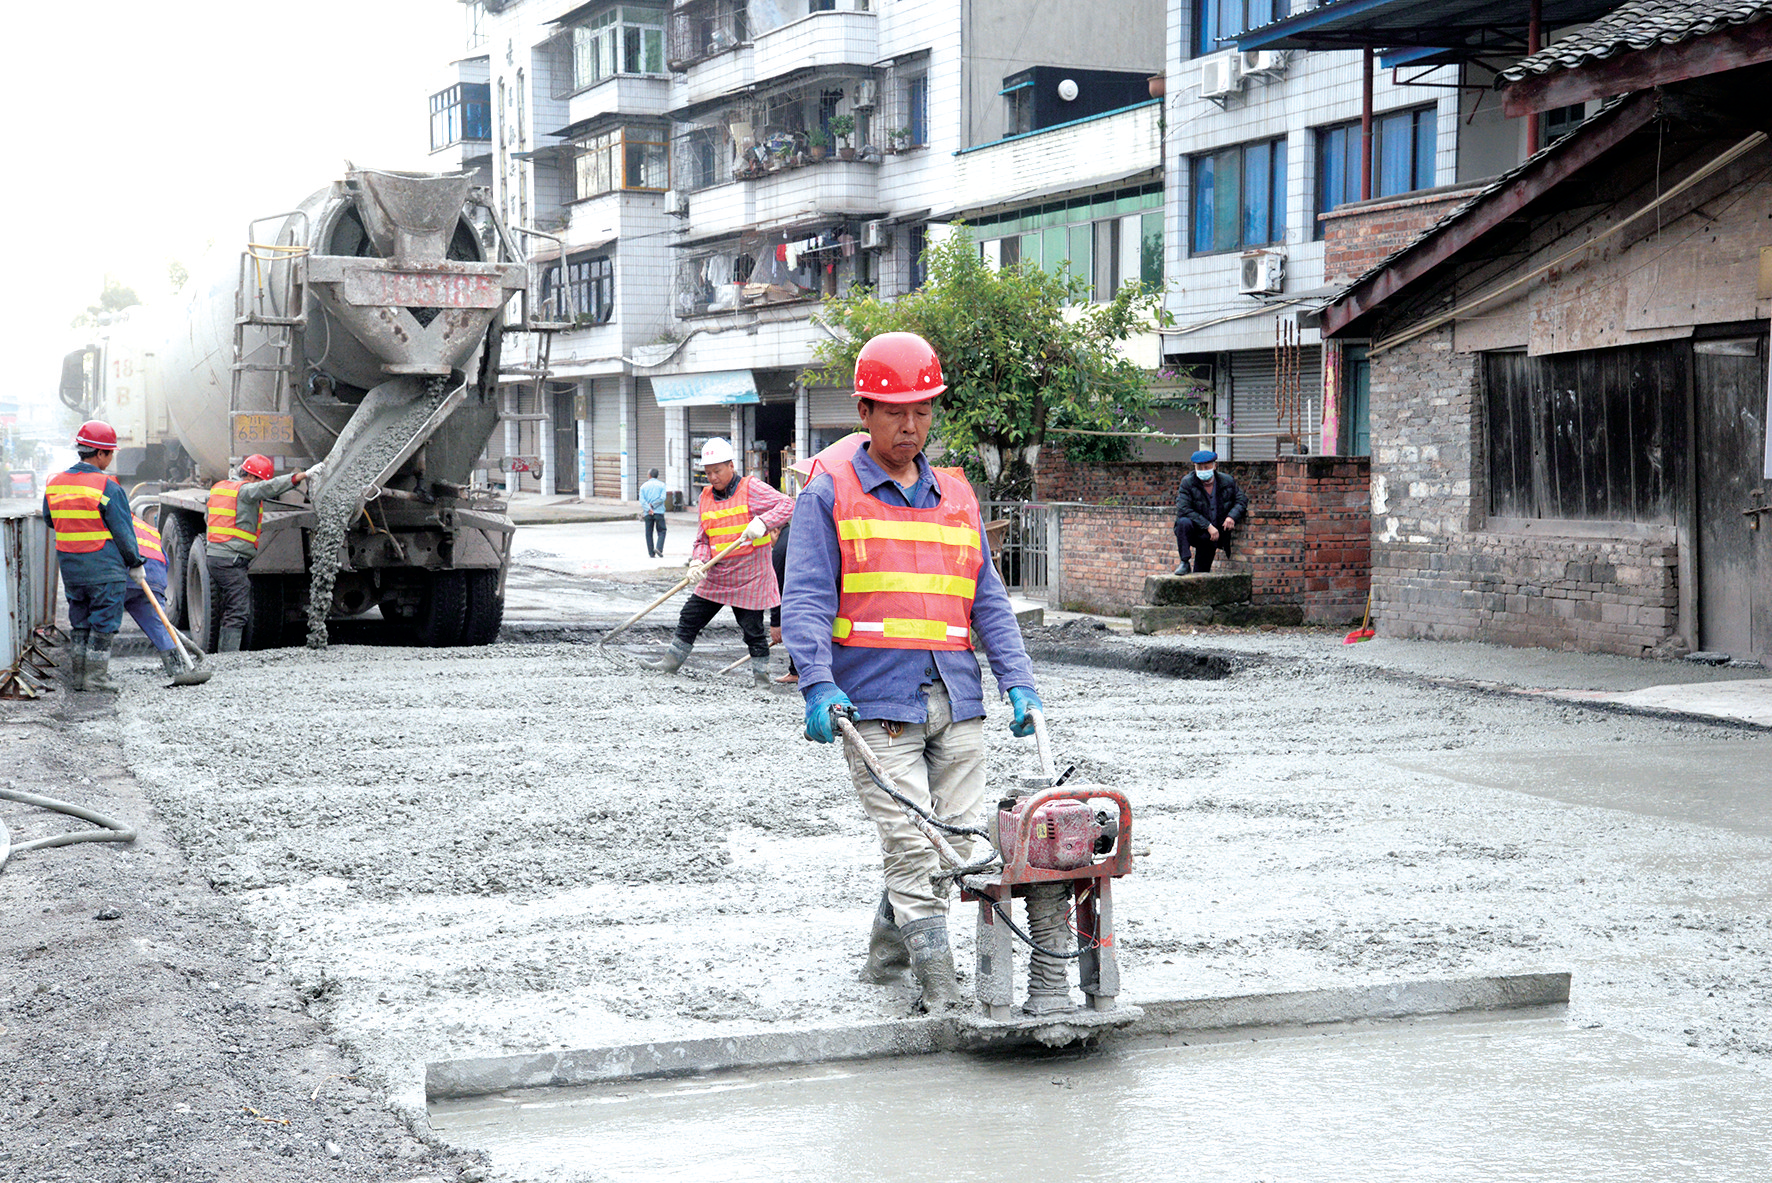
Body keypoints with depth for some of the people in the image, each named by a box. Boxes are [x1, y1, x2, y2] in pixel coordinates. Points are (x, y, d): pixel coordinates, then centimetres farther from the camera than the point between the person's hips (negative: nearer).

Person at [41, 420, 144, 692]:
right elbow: (123, 532, -10)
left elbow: (49, 520, 19)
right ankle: (96, 677, 3)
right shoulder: (109, 488, -14)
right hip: (105, 568, -6)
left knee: (80, 622, 16)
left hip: (70, 568, 6)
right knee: (104, 622, 3)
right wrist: (134, 560, 4)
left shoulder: (54, 484, 4)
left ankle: (76, 677, 17)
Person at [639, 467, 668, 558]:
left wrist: (648, 509, -12)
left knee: (649, 533, 7)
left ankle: (651, 553, 4)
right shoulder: (661, 485, 4)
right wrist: (653, 505, -4)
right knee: (661, 531, 6)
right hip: (659, 512, -1)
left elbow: (642, 500, -6)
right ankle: (659, 548, -15)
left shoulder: (644, 486, 7)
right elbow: (662, 498, -9)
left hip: (648, 513, 1)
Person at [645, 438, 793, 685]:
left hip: (748, 576, -6)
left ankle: (761, 674, 12)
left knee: (753, 627, -1)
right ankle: (672, 662, 24)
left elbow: (787, 504, -15)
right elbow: (703, 538, 9)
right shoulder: (706, 496, 10)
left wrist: (762, 522, -30)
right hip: (715, 576, 6)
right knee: (690, 617, 10)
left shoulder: (751, 488, -7)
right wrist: (698, 562, -11)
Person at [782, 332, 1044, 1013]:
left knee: (954, 841, 5)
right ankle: (940, 989, -7)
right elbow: (805, 598, -5)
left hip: (956, 700, 5)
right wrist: (818, 685, -19)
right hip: (875, 701, -5)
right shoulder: (830, 496, 4)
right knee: (910, 843, -10)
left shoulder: (956, 497, 19)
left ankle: (886, 953, 23)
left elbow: (987, 601, 19)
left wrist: (1017, 681, 7)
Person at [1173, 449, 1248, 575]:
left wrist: (1232, 516, -14)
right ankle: (1185, 563, -29)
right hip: (1196, 530, -3)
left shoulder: (1226, 481, -1)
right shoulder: (1187, 482, -11)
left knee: (1200, 574, 1)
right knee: (1183, 522, -37)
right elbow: (1184, 510, -20)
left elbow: (1241, 499, 8)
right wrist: (1208, 526, -25)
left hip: (1211, 536, 3)